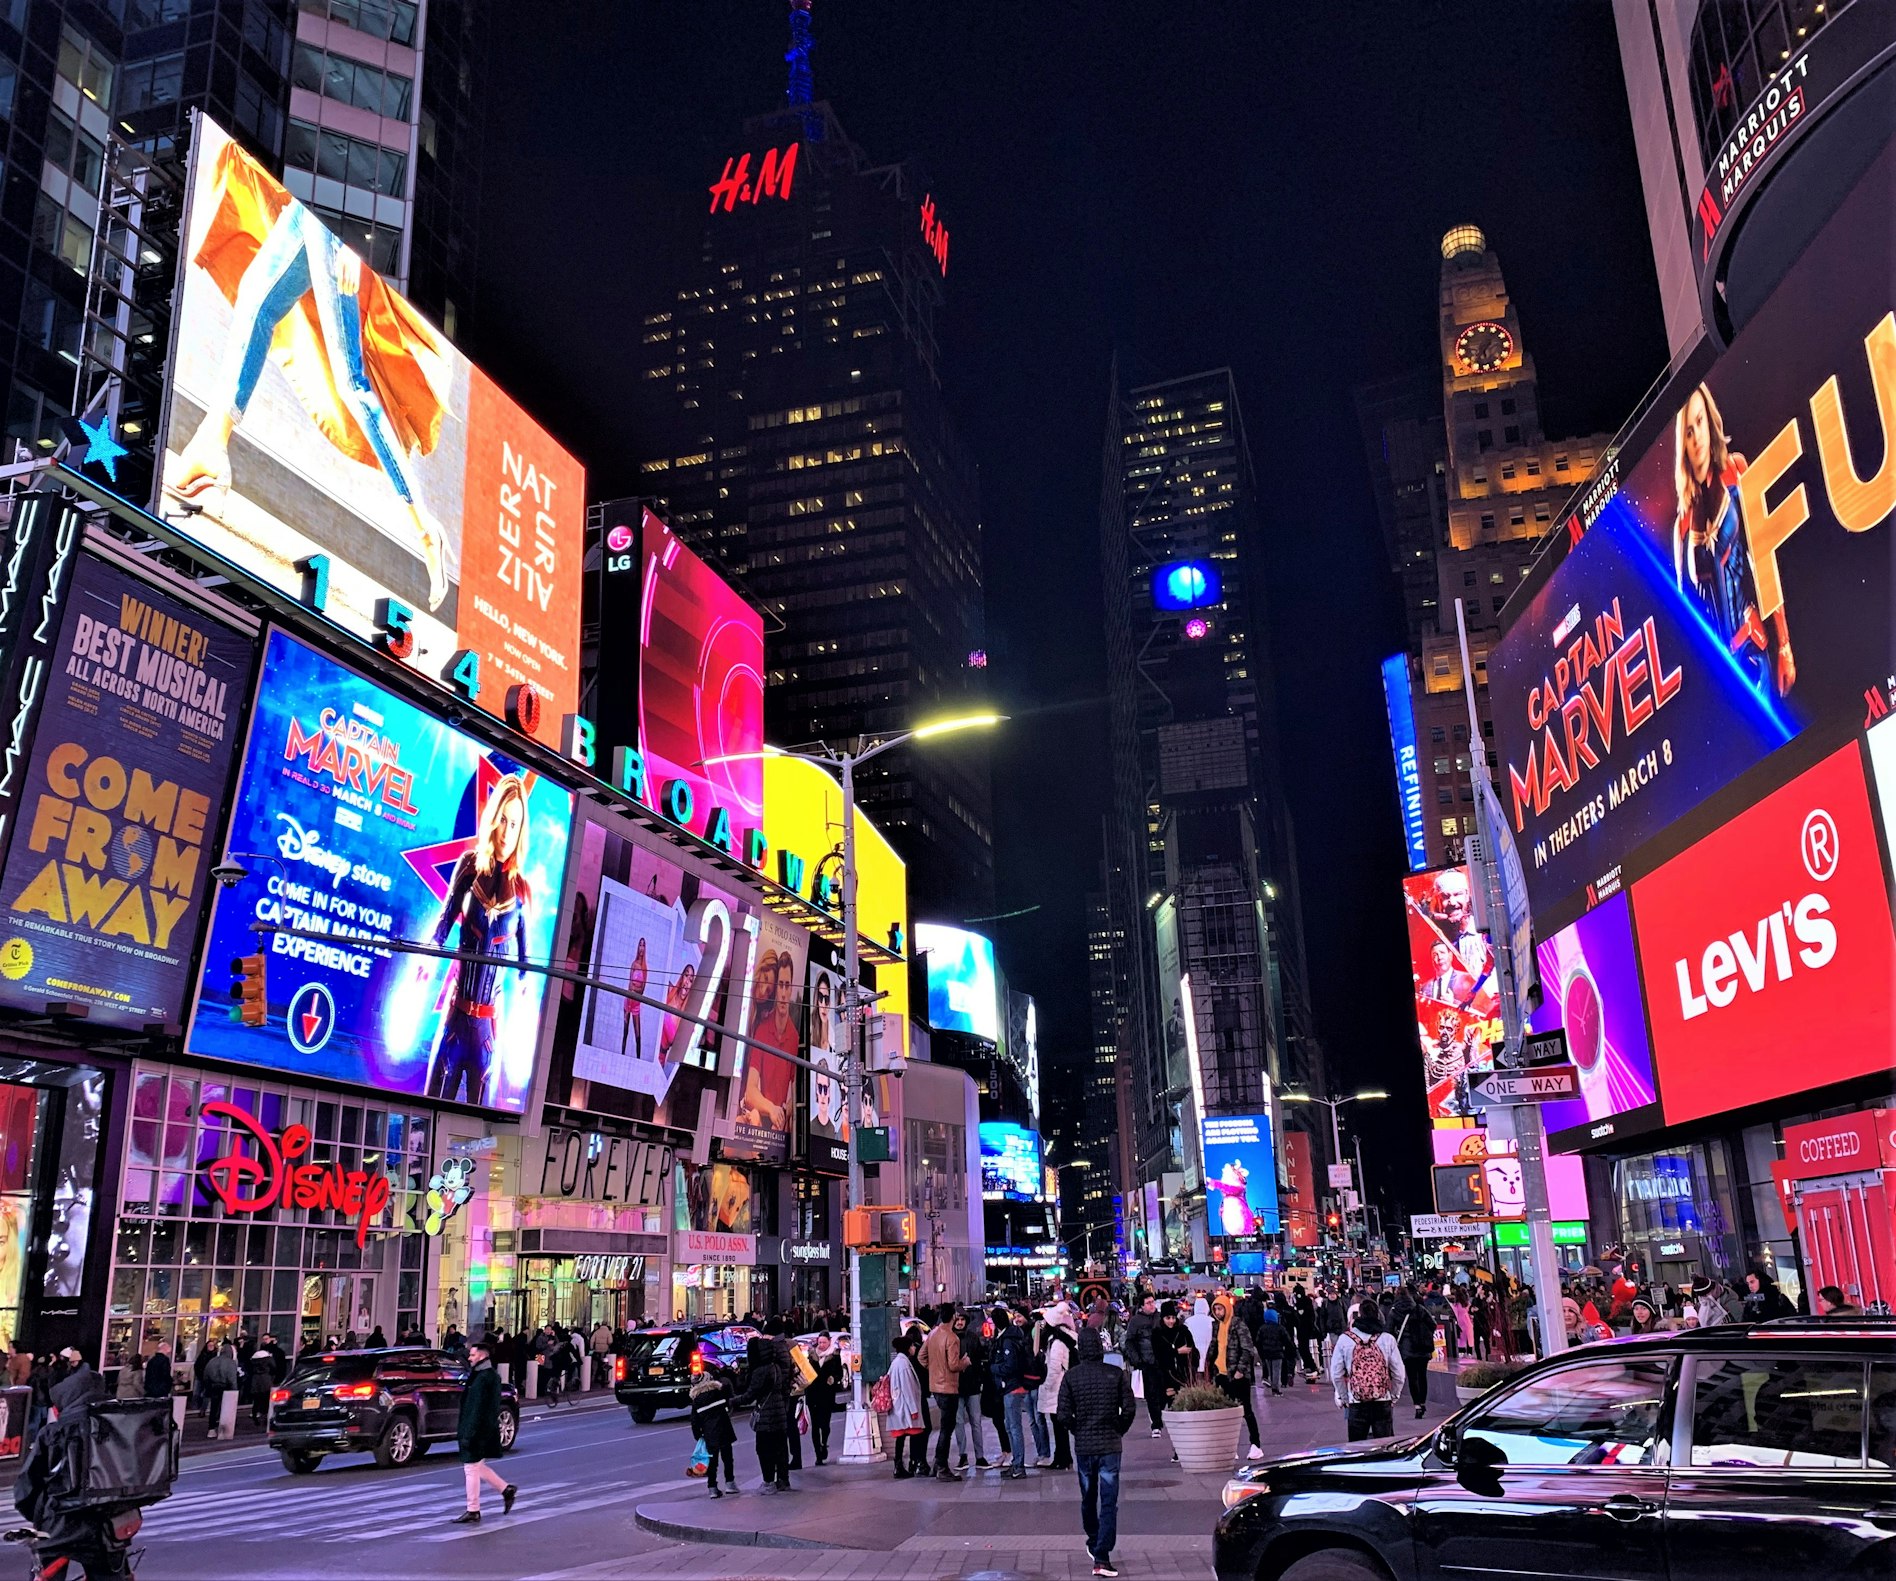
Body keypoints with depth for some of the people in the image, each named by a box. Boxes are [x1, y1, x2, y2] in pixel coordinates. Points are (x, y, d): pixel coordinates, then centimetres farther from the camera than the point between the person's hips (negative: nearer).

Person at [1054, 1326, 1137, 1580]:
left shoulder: (1071, 1376, -6)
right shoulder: (1116, 1374, -7)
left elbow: (1063, 1415, -8)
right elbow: (1129, 1409, -7)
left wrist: (1078, 1432, 10)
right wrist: (1118, 1431, 9)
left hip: (1083, 1446, 1)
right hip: (1110, 1445, -1)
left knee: (1088, 1500, 20)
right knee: (1109, 1503, 0)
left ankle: (1094, 1544, 36)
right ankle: (1101, 1557, -7)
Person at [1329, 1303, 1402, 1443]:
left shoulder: (1344, 1339, -2)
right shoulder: (1387, 1339, -2)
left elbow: (1336, 1374, 0)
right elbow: (1398, 1373, -1)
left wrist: (1345, 1398, 11)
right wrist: (1393, 1396, 13)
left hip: (1356, 1405, 0)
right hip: (1383, 1404, 0)